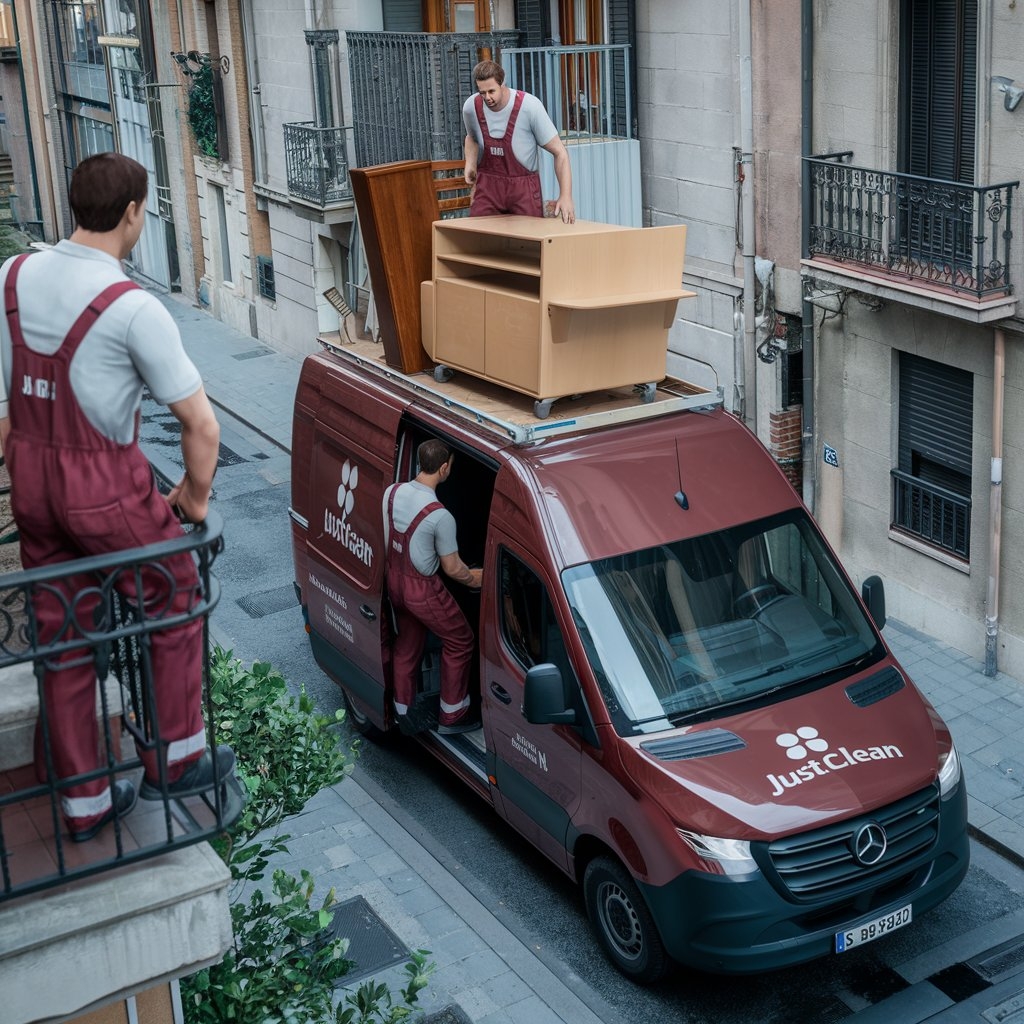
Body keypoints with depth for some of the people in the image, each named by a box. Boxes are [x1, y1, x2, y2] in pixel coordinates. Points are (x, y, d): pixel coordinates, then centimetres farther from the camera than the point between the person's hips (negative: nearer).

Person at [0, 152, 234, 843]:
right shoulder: (133, 308, -19)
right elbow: (201, 426, -18)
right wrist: (195, 496, 0)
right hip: (105, 486, -6)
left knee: (62, 636, 17)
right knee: (176, 605, 17)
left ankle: (84, 801, 29)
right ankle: (176, 760, 29)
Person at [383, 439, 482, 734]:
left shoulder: (392, 492, -9)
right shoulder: (440, 517, -29)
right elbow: (452, 568, -18)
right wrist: (475, 579, 2)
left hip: (394, 579, 7)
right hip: (422, 589, -7)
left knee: (407, 641, 25)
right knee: (460, 641, 13)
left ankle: (402, 708, 39)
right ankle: (452, 716, 21)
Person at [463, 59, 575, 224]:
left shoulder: (529, 106, -16)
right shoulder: (470, 107, -5)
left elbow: (559, 152, -12)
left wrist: (566, 196, -22)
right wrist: (470, 164, 0)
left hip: (523, 187, -2)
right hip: (487, 184, 3)